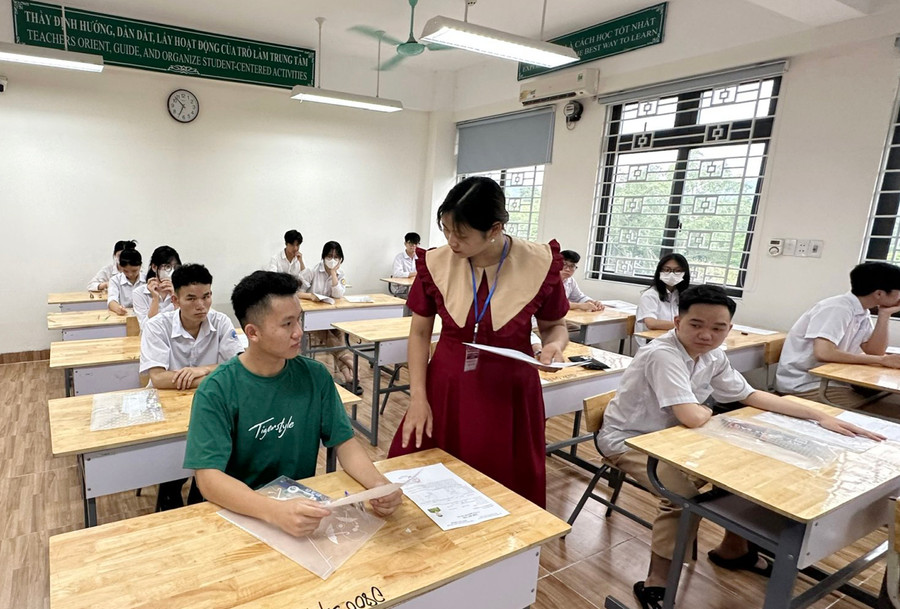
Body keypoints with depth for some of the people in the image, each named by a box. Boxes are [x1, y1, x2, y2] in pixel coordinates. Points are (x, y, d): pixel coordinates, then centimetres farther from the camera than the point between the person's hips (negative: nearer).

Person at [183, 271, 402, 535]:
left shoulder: (315, 376, -3)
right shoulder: (216, 391, -13)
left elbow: (344, 441, -1)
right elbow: (208, 477, -20)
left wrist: (378, 483, -21)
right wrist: (275, 511, -37)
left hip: (303, 504, 3)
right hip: (240, 512, -2)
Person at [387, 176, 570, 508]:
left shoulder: (539, 263, -13)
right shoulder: (436, 263, -9)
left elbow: (555, 325, 3)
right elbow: (420, 332, 1)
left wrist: (554, 345, -19)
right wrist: (418, 397, -6)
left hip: (509, 394, -1)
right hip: (445, 389, 2)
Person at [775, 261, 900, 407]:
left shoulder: (861, 311, 8)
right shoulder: (838, 309, -19)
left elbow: (874, 351, 3)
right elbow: (823, 353, -30)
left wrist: (884, 315, -2)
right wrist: (882, 360, -23)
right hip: (805, 385, -9)